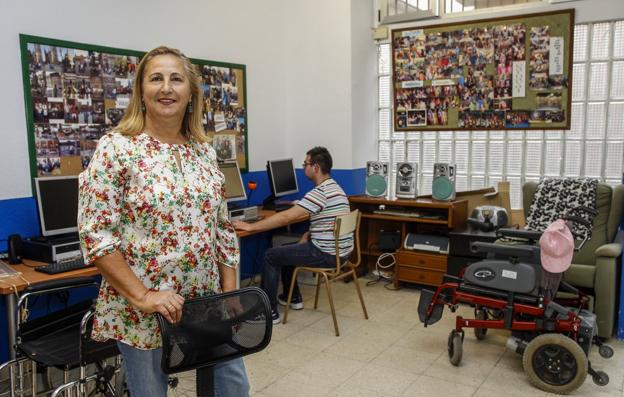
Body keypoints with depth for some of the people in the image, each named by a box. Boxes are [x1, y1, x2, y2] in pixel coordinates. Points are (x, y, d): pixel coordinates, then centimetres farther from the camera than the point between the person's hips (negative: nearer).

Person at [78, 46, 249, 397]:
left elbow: (223, 229, 8)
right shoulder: (116, 148, -10)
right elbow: (96, 235, -14)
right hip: (143, 312, -4)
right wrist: (142, 296, -19)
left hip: (207, 303, 5)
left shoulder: (205, 151, 5)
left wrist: (230, 293, 4)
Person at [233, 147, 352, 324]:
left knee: (271, 256, 0)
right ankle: (293, 298, 32)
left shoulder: (320, 192, -22)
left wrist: (250, 226, -19)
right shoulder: (334, 187, 11)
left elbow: (286, 217, -25)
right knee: (285, 250, 25)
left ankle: (269, 311, 5)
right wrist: (308, 234, 6)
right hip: (340, 250, 10)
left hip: (327, 255, -10)